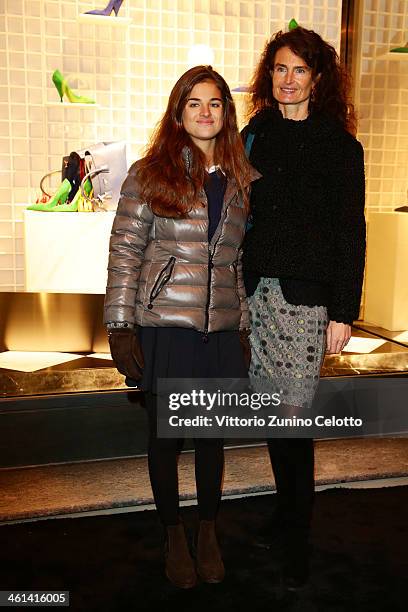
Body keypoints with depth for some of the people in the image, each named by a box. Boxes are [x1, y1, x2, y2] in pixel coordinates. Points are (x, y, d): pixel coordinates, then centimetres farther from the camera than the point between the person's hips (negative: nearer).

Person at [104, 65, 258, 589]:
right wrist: (120, 326, -10)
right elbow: (124, 251, -4)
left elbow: (245, 259, 14)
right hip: (163, 327, -3)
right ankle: (174, 535, 33)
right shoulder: (149, 174, -2)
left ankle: (208, 531, 37)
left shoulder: (241, 181, 10)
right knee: (165, 435, 10)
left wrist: (244, 324, 12)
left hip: (222, 330, 3)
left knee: (212, 434, 14)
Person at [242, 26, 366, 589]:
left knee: (294, 415, -4)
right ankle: (288, 511, 31)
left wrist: (343, 312, -7)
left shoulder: (339, 145, 0)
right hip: (257, 289, 4)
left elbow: (351, 232, -2)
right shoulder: (255, 135, 12)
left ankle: (296, 537, 15)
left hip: (307, 294, -4)